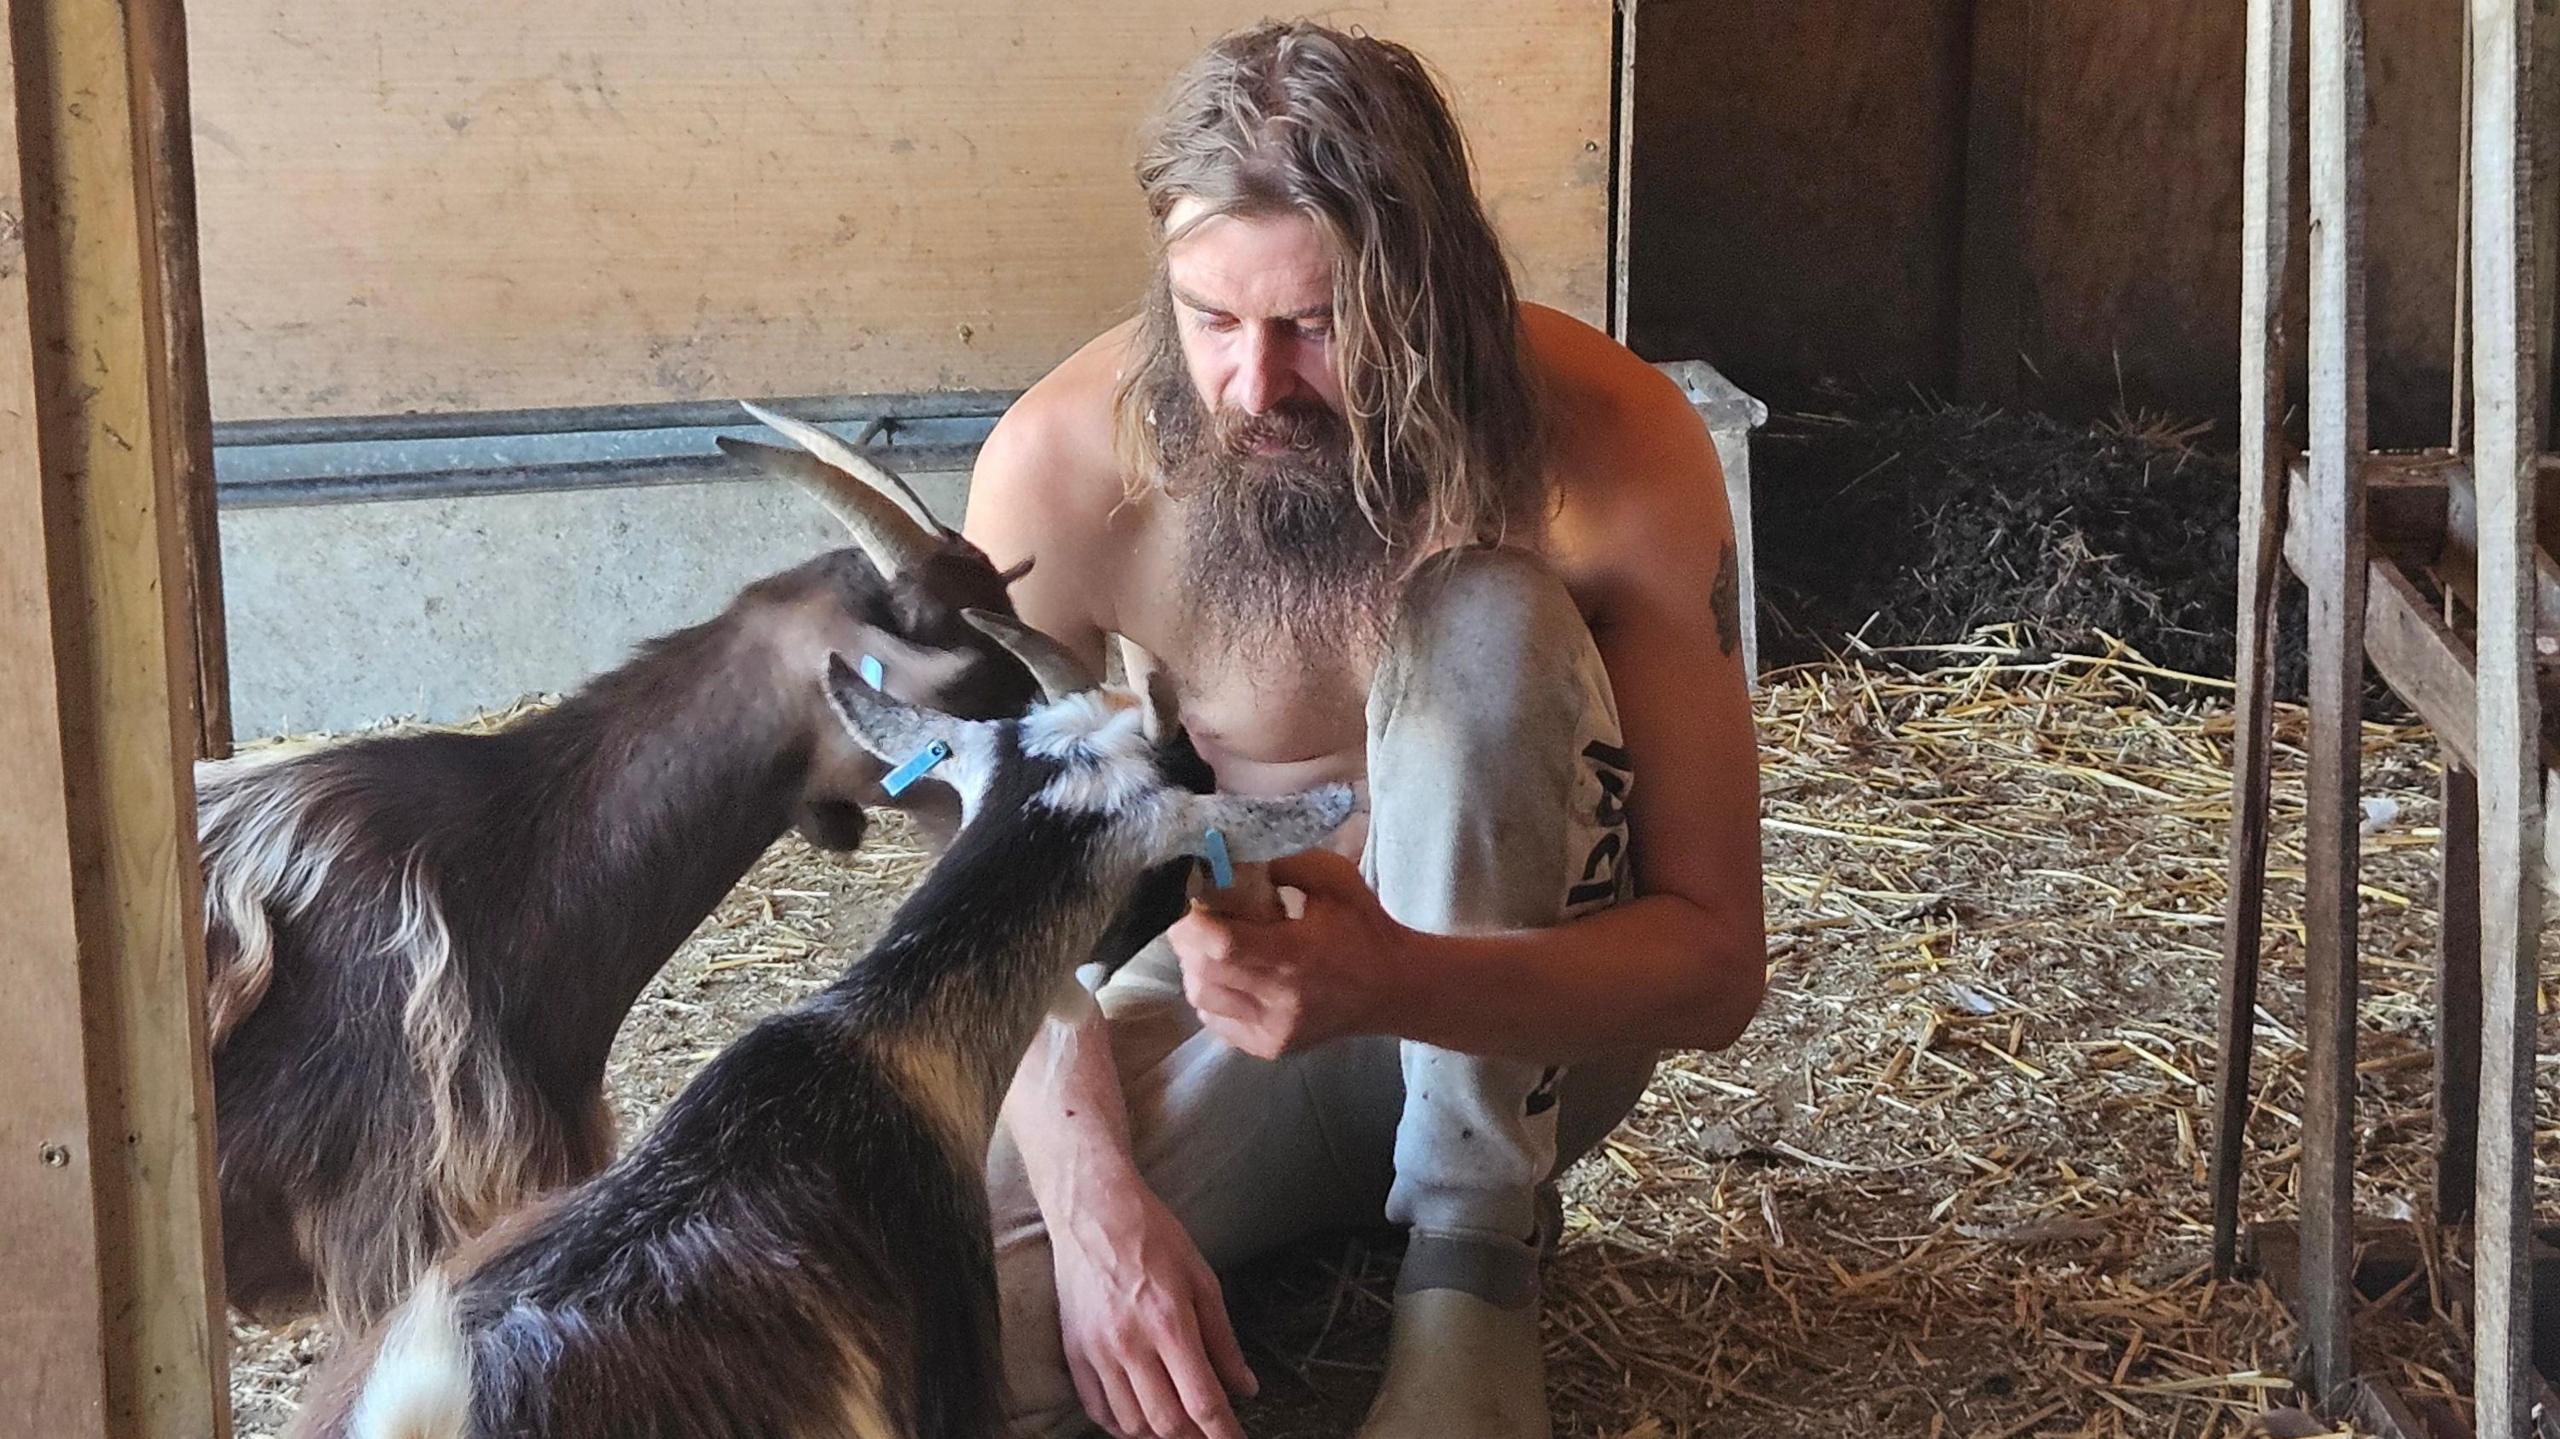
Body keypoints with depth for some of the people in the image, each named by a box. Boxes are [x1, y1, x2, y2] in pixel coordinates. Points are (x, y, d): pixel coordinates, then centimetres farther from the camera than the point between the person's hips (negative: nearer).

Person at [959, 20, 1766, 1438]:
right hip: (1215, 996, 1)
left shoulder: (1609, 443, -25)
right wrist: (1096, 1198, -30)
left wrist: (1393, 979, -43)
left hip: (1522, 1011, 0)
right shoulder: (1062, 462, -20)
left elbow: (1712, 959, -24)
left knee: (1480, 621, -31)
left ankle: (1474, 1253, -16)